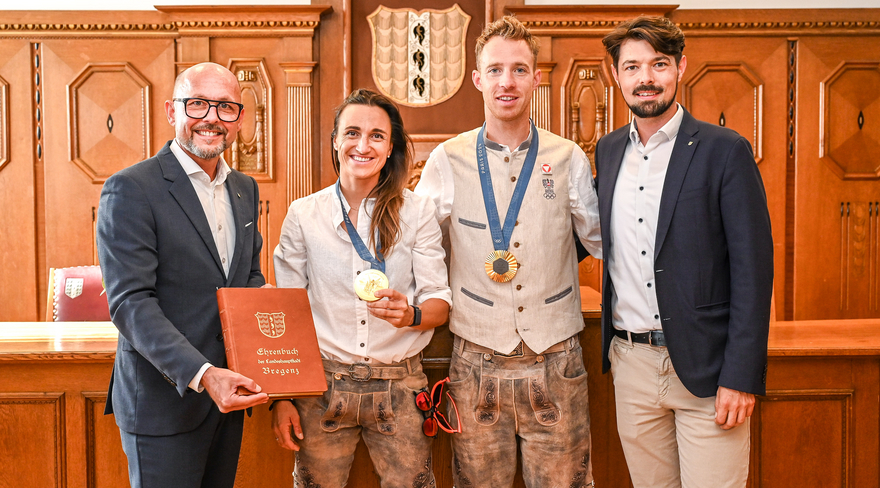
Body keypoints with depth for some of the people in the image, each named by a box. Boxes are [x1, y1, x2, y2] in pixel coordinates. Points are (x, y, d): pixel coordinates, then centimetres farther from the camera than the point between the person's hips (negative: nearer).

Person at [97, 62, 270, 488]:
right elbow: (130, 303, -19)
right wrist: (201, 374, -29)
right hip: (164, 401, -6)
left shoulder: (245, 189, 10)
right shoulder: (130, 190, -13)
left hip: (229, 394, 7)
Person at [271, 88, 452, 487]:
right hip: (322, 386, 0)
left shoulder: (416, 211, 0)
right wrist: (281, 397, -2)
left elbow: (440, 302, -1)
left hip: (399, 386, 0)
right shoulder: (303, 214, 1)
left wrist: (411, 314, -24)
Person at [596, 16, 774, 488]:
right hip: (631, 364, 4)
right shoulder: (608, 150, 9)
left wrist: (741, 377, -14)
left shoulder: (725, 151, -6)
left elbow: (753, 268, -9)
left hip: (704, 366, -4)